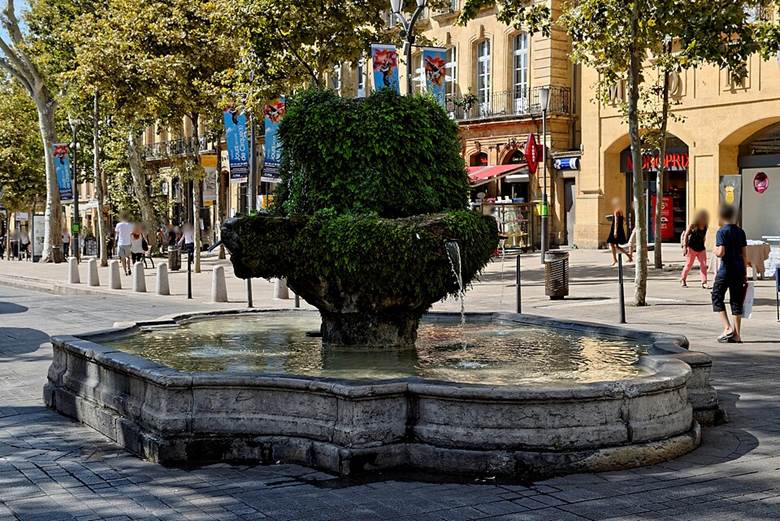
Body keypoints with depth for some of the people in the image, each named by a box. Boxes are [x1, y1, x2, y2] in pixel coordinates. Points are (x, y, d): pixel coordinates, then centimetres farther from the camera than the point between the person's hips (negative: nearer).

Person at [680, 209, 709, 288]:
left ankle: (704, 283, -4)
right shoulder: (693, 226, -9)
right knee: (688, 265, 4)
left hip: (701, 248, 4)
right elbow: (685, 235, -8)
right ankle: (683, 280, 20)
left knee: (703, 265, -5)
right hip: (692, 248, -4)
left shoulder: (705, 226, 5)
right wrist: (685, 246, -15)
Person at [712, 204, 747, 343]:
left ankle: (728, 328, -7)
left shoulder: (722, 232, -10)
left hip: (726, 270, -5)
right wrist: (745, 273, 15)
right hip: (739, 270, 6)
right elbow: (744, 254, 10)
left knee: (717, 297, 7)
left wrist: (715, 251, 4)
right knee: (737, 301, 8)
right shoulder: (740, 232, 8)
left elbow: (721, 253, -19)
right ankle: (737, 334, 9)